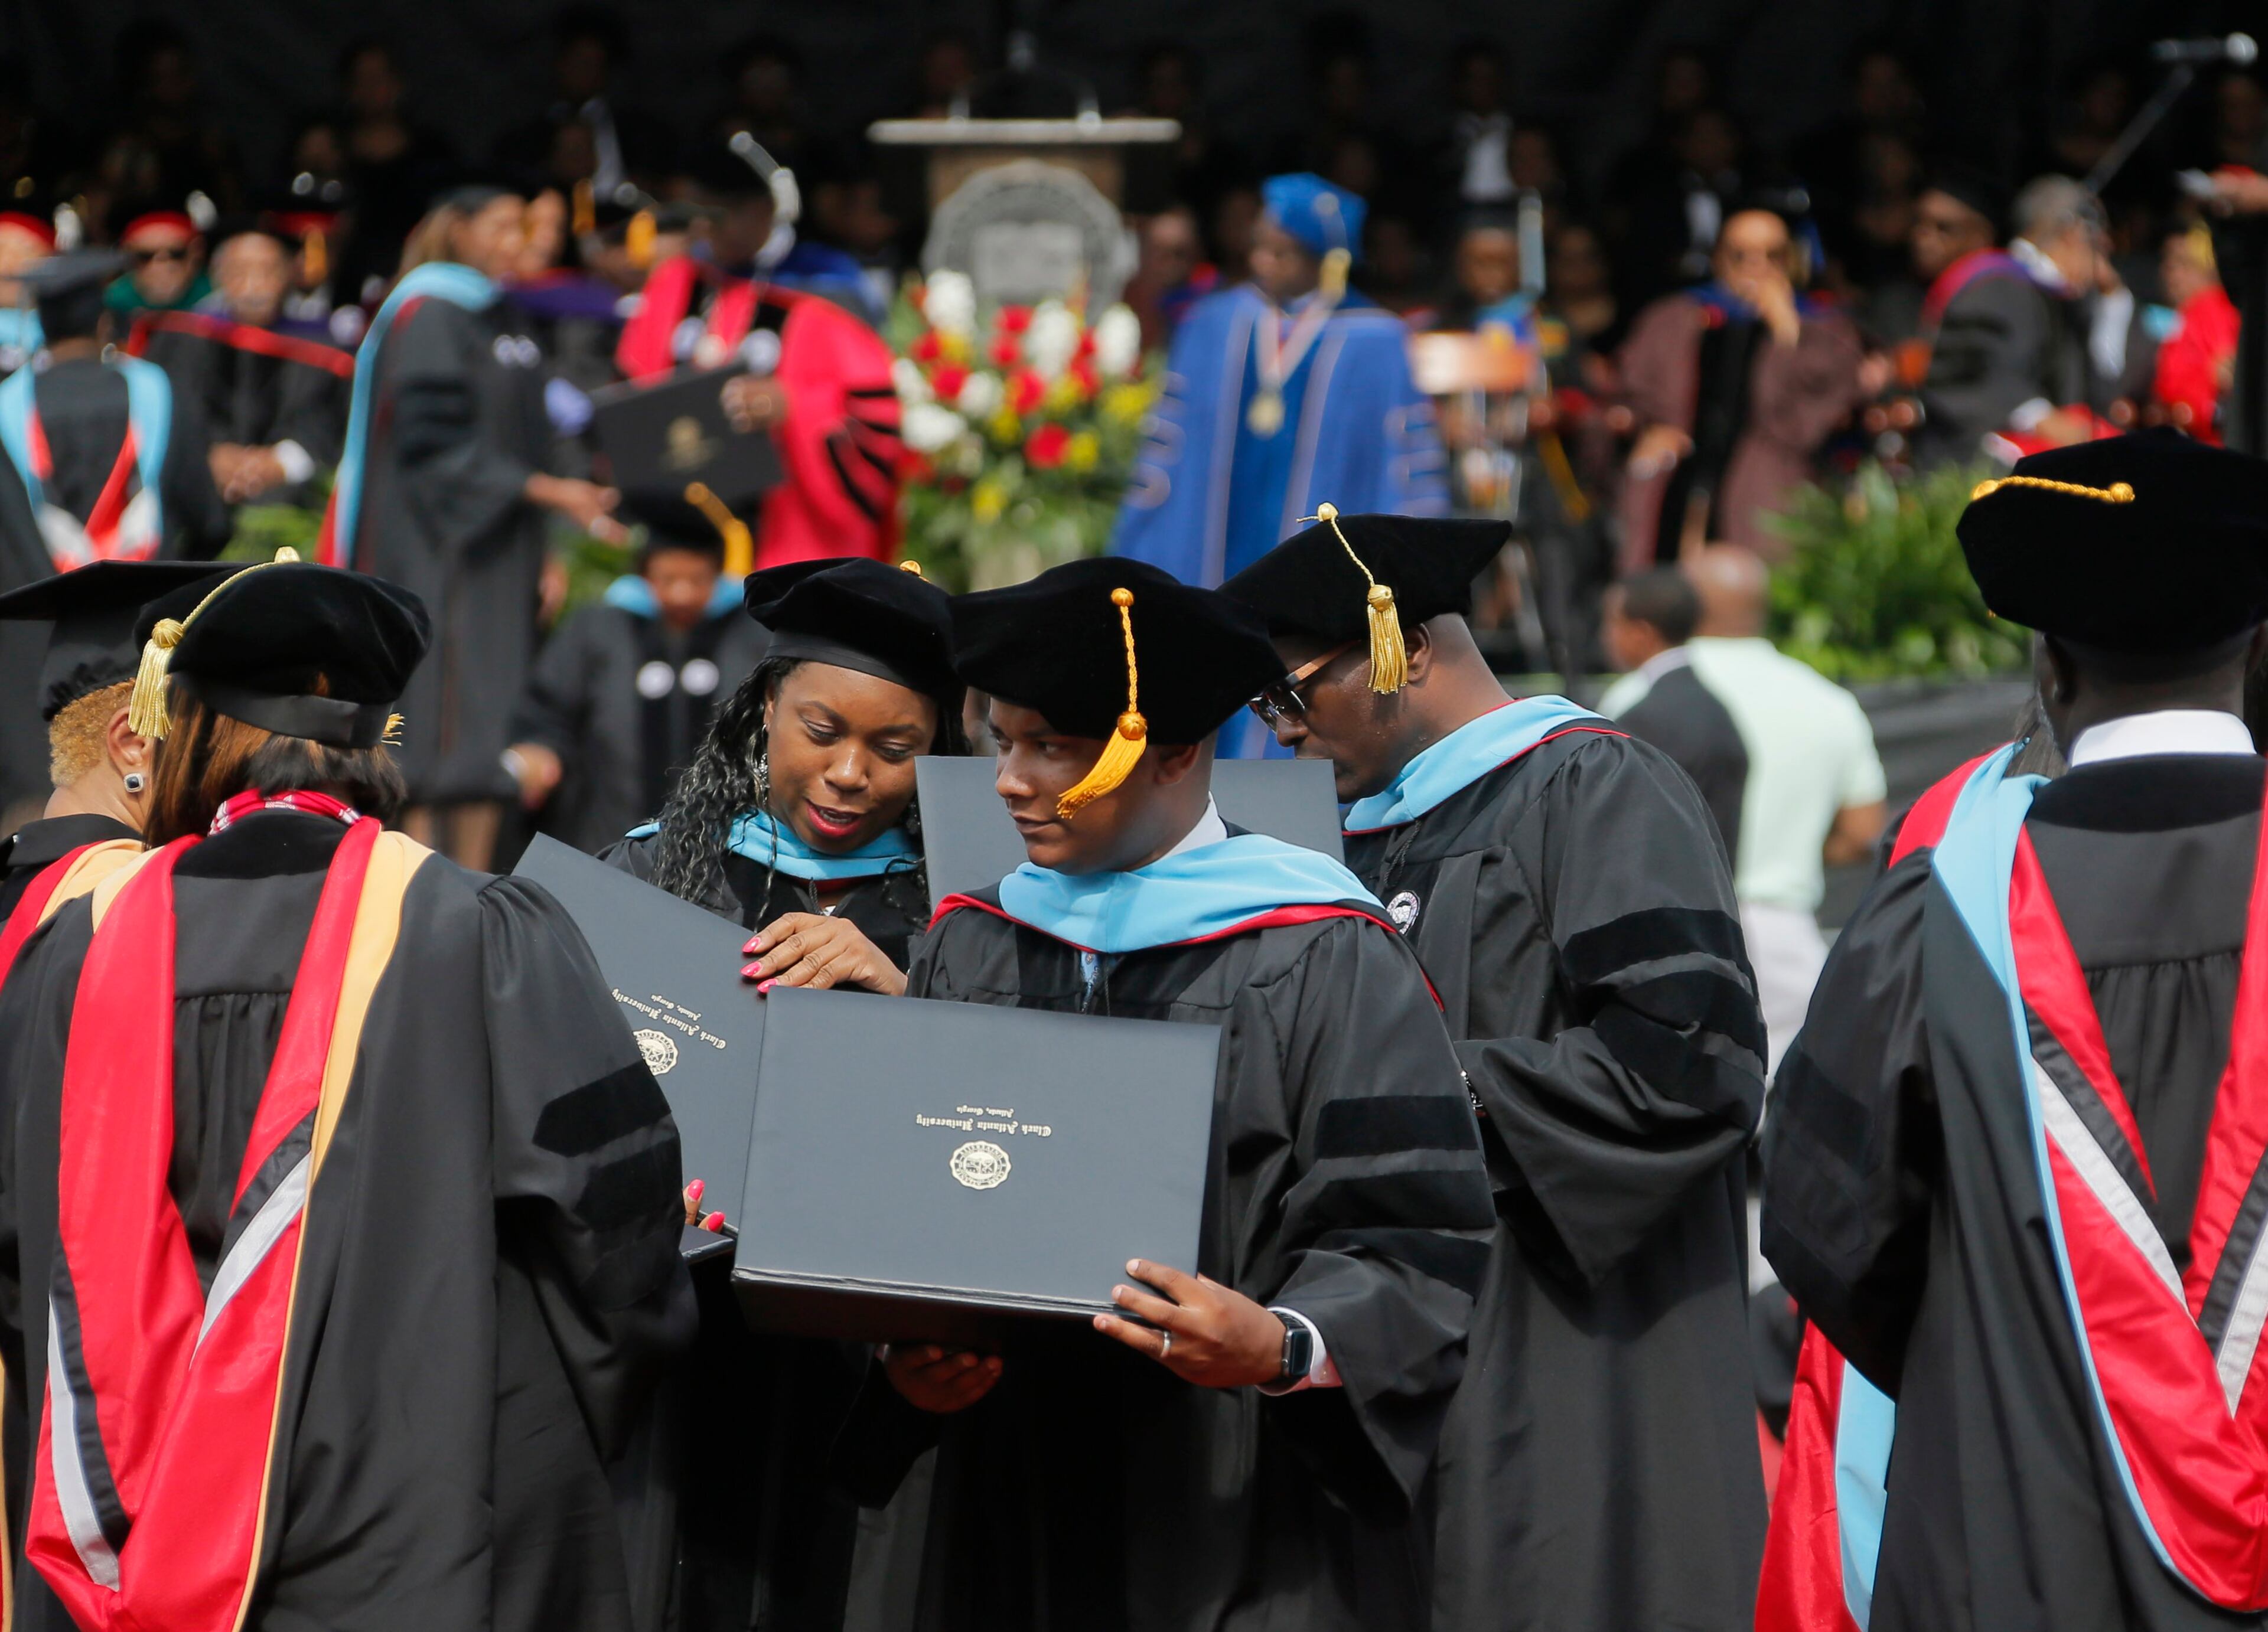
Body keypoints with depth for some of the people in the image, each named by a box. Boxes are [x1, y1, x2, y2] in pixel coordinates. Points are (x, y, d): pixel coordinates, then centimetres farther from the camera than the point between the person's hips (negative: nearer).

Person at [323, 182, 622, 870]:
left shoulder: (501, 320, 16)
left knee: (491, 730, 4)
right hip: (436, 548, -8)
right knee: (441, 716, -11)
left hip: (499, 551, 8)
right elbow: (433, 440, -17)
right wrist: (544, 490, -20)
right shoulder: (426, 317, -9)